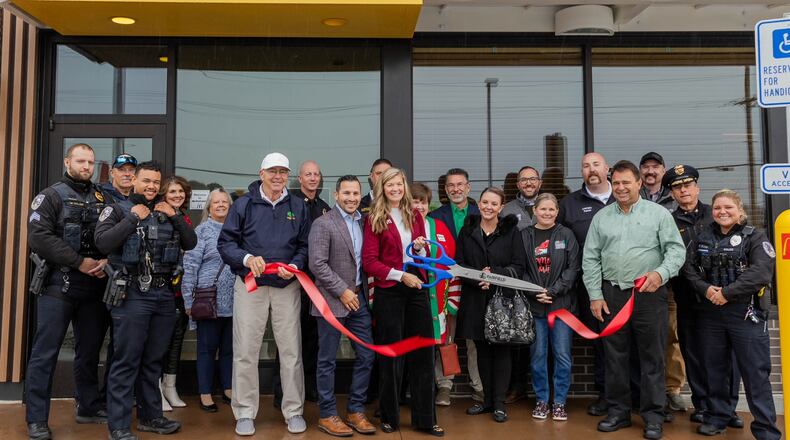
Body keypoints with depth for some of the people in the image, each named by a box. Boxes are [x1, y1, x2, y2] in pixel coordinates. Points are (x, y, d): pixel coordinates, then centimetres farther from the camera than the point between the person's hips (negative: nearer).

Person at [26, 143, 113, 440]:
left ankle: (89, 408, 28)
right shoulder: (52, 196, -1)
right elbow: (38, 237, -14)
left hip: (94, 289, 5)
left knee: (90, 351, 14)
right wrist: (80, 262, -16)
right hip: (58, 287, -4)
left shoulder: (104, 200, 12)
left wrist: (108, 261, -11)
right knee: (46, 353, 0)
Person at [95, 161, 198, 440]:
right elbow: (102, 243, -14)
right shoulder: (118, 210, 1)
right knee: (127, 361, -1)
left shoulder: (166, 213, 15)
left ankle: (150, 416, 26)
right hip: (131, 294, -5)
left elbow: (191, 243, 8)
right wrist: (133, 218, -13)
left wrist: (175, 216, -3)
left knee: (153, 361, 14)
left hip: (164, 295, 5)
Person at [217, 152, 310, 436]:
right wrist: (246, 259, -17)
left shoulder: (298, 207, 8)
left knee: (291, 350, 5)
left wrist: (295, 266, -10)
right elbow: (225, 243, 0)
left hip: (287, 286, 1)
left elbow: (305, 245, 9)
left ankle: (294, 411, 18)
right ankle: (245, 413, 16)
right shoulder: (243, 204, 2)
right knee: (245, 351, 2)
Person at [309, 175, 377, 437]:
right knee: (328, 360, 5)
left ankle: (356, 410, 23)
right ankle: (327, 415, 18)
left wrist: (361, 291, 4)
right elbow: (317, 264, -16)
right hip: (333, 300, -6)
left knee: (366, 356, 9)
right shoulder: (323, 224, -10)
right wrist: (343, 291, -16)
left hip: (359, 298, 6)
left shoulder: (362, 222, 9)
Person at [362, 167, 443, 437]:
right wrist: (400, 275, -17)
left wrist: (419, 248, -4)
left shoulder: (415, 216, 10)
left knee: (423, 353, 5)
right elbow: (369, 262, -8)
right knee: (391, 355, 7)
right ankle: (390, 417, 22)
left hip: (417, 289, 4)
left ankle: (425, 419, 16)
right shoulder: (374, 219, -2)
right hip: (389, 292, -4)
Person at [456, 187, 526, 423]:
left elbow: (518, 266, -4)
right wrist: (478, 277, -14)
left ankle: (499, 402, 9)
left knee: (501, 349, 0)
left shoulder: (511, 231, 0)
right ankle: (487, 399, 21)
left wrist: (494, 274, -18)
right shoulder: (467, 231, 6)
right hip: (474, 299, 3)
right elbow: (459, 264, 4)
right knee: (482, 349, 10)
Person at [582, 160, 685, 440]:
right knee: (614, 356, 9)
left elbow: (676, 249, -3)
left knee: (652, 357, 2)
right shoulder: (601, 217, 10)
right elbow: (590, 259, 8)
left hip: (649, 294, -3)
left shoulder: (658, 213, 1)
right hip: (612, 294, 3)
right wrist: (595, 296, 2)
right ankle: (618, 411, 21)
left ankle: (653, 416, 13)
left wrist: (661, 273, -21)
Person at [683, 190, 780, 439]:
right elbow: (688, 267, 5)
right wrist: (705, 288, -13)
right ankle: (717, 417, 28)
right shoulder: (702, 238, 10)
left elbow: (761, 272, -15)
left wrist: (727, 293, -19)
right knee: (715, 370, 14)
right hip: (710, 315, 4)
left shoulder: (754, 237, -2)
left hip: (747, 315, -4)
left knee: (755, 373, 0)